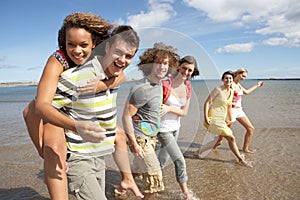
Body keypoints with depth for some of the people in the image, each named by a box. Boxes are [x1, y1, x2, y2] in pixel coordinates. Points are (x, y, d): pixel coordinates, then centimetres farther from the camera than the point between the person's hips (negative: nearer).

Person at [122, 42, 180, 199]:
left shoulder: (159, 84, 5)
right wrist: (134, 144, -20)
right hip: (140, 138, -9)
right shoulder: (142, 89, -23)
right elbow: (126, 117, -21)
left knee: (138, 171, 22)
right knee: (154, 175, -3)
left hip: (151, 136, 9)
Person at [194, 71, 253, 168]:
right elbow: (207, 102, -12)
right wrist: (206, 117, -20)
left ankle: (198, 152, 31)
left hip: (221, 120, 9)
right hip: (213, 119, -9)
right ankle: (241, 159, 11)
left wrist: (230, 120, 21)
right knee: (231, 138, -6)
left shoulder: (231, 91, 11)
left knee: (216, 140, 17)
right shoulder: (218, 89, -11)